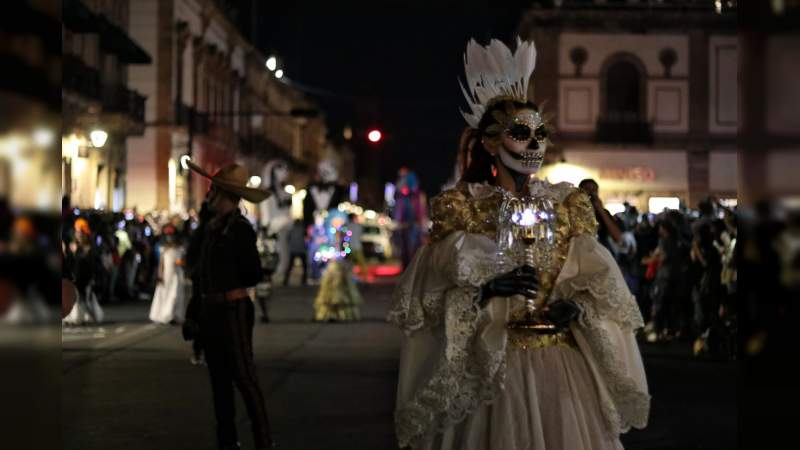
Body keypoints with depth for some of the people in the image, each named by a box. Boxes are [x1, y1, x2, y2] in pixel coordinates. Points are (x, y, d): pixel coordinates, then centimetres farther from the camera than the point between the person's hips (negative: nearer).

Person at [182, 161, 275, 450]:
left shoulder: (240, 229, -13)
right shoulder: (213, 228, 13)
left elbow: (254, 275, -10)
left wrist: (230, 285, 6)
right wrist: (193, 314, 16)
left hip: (234, 312, -8)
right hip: (210, 312, 8)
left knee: (244, 379, -8)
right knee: (219, 381, 9)